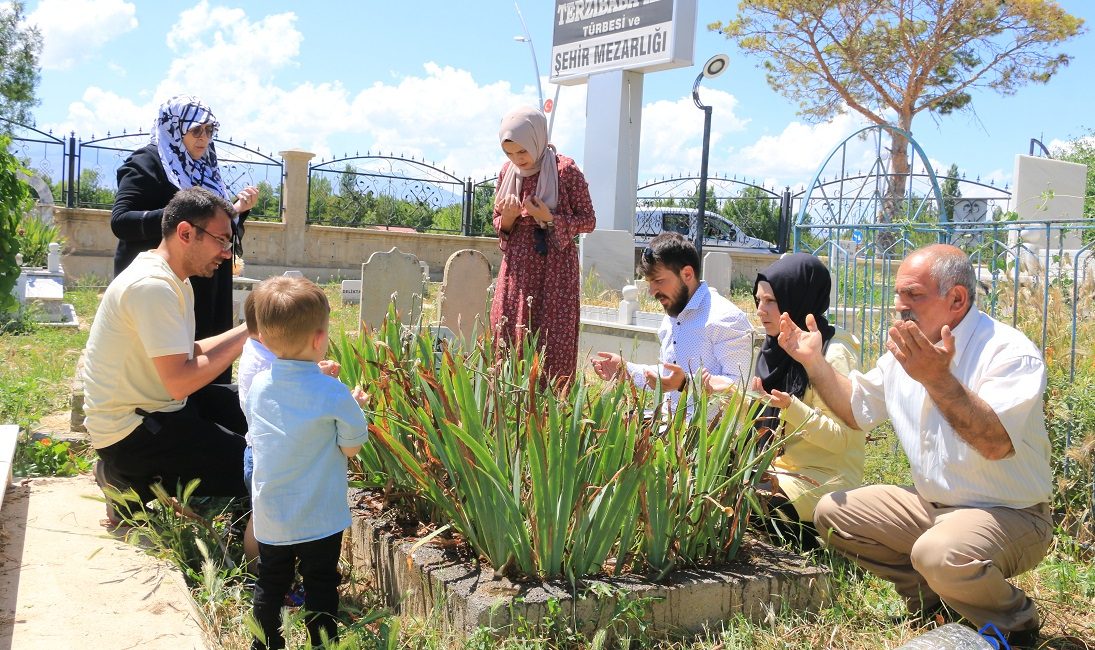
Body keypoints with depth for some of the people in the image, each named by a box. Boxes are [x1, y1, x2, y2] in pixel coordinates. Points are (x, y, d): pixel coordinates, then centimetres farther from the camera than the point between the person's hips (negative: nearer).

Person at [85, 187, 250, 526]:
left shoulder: (173, 280, 8)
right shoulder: (151, 285, -23)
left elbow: (187, 354, 12)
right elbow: (179, 381, -27)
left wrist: (249, 329, 2)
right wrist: (244, 338, -18)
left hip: (155, 406, 10)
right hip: (131, 432, -10)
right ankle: (136, 483, -2)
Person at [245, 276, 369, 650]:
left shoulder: (259, 385, -5)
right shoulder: (333, 395, -20)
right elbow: (351, 448, -11)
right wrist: (354, 407, 6)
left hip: (269, 516, 4)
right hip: (319, 518, -4)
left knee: (270, 582, 20)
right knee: (320, 587, 11)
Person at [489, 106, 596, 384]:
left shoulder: (566, 170, -10)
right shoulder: (507, 173, 4)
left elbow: (588, 221, -3)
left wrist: (551, 220, -18)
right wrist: (507, 218, -9)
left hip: (555, 268, -4)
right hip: (517, 267, 4)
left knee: (553, 345, -3)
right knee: (507, 341, 3)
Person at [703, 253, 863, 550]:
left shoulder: (834, 354, -16)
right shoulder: (778, 349, 8)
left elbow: (840, 438, -18)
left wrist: (791, 407, -32)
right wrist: (732, 391, -1)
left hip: (824, 478, -8)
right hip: (781, 467, 8)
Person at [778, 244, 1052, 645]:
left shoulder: (1010, 352, -19)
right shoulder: (906, 350, 5)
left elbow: (996, 444, -33)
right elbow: (857, 409, 16)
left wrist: (938, 379, -42)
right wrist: (813, 361, 3)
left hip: (1008, 514, -8)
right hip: (931, 505, 8)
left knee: (940, 553, -36)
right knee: (832, 512, 1)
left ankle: (1016, 623, -3)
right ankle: (932, 598, 9)